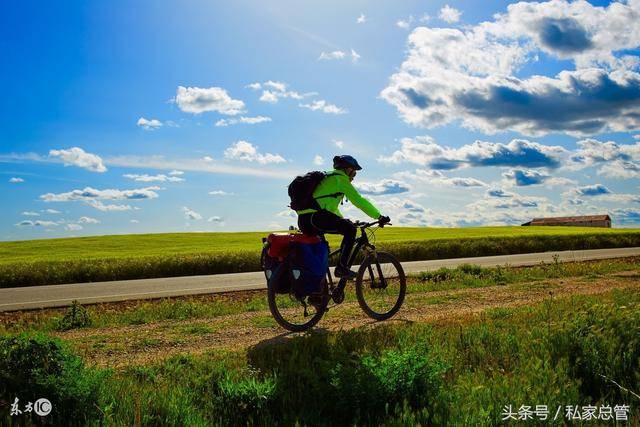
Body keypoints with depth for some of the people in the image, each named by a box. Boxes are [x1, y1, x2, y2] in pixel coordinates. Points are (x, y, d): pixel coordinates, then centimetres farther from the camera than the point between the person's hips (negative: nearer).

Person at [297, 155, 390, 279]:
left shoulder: (328, 177, 28)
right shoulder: (340, 178, 0)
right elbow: (358, 200, -5)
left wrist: (343, 220, 42)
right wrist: (380, 217, -1)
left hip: (303, 220, 10)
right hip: (315, 217, -10)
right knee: (350, 229, -5)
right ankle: (342, 268, -8)